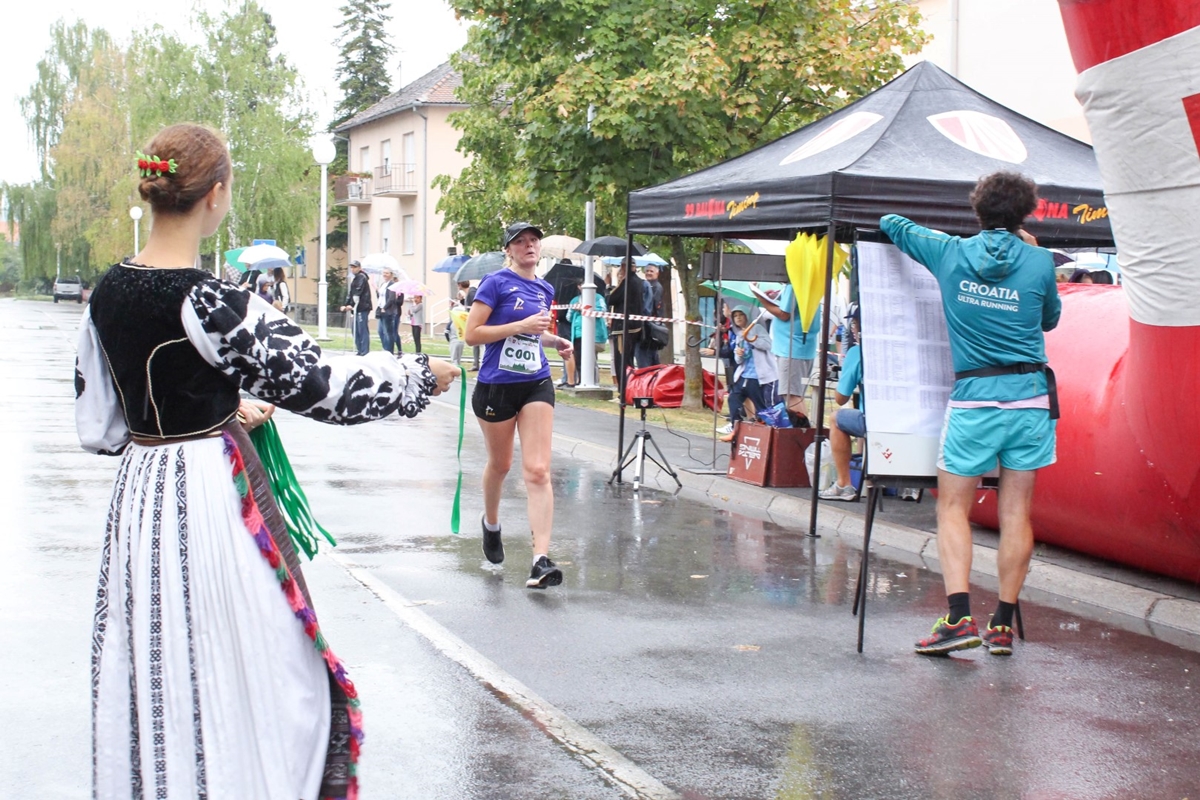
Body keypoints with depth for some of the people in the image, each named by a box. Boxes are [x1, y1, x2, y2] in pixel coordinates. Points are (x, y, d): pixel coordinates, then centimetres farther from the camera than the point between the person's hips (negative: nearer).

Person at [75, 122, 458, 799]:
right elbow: (321, 383, -17)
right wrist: (421, 376, -2)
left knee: (153, 676, 16)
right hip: (212, 497, -7)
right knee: (248, 676, 6)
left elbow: (98, 426, 10)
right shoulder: (209, 303, -19)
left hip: (140, 493, 7)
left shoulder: (109, 294, 3)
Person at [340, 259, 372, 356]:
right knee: (356, 330, 10)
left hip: (362, 308, -10)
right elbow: (350, 293, 22)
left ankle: (365, 352, -11)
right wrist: (345, 304, 11)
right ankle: (360, 351, 15)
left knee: (362, 330, -10)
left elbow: (358, 292, -16)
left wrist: (351, 305, -22)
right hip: (356, 308, 10)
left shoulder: (361, 277, -6)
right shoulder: (354, 278, 22)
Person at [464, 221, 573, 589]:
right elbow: (472, 334, -13)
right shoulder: (496, 282, -7)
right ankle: (491, 524, 47)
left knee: (538, 471, -10)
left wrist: (554, 340, 8)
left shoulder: (545, 290, 11)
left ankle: (541, 559, -17)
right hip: (496, 385, -3)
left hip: (536, 385, 4)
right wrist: (521, 326, -19)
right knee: (500, 464, 15)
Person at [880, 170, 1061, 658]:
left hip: (973, 398, -1)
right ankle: (1003, 625, 9)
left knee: (953, 509, 4)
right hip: (1030, 397, 1)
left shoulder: (949, 252, 1)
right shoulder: (1039, 263, 0)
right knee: (1015, 512, 6)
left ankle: (959, 618, -11)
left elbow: (892, 225, 18)